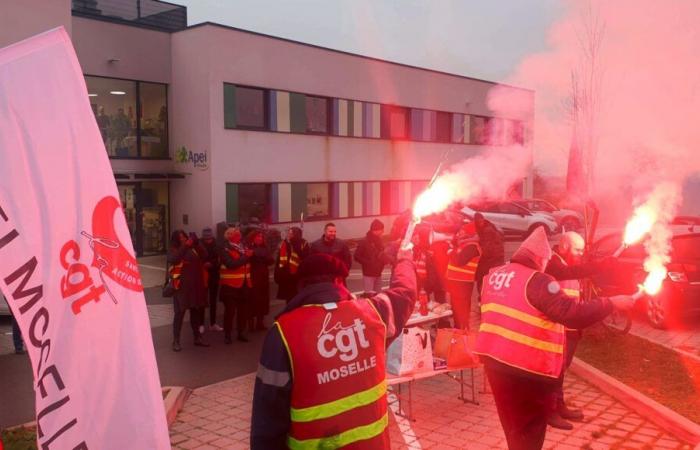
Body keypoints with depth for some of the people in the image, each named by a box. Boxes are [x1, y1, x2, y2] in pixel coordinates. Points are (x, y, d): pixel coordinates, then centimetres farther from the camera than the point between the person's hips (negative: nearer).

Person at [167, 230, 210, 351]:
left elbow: (204, 256, -3)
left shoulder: (192, 249, 5)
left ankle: (197, 338, 25)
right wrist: (185, 246, -28)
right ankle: (176, 341, 1)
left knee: (196, 311, 13)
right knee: (180, 312, -5)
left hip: (195, 285, 4)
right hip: (181, 285, -4)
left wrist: (196, 244, -14)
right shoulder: (173, 251, -4)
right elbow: (174, 259, -24)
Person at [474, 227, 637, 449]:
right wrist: (612, 302, -12)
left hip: (493, 356, 7)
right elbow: (572, 314, -21)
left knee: (513, 422, 21)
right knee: (529, 426, 12)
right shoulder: (536, 281, -15)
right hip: (525, 364, -7)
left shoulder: (493, 275, 10)